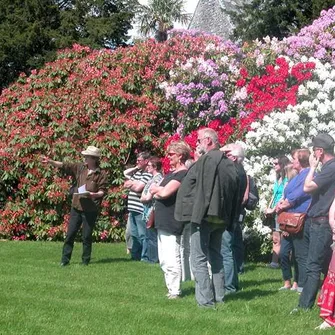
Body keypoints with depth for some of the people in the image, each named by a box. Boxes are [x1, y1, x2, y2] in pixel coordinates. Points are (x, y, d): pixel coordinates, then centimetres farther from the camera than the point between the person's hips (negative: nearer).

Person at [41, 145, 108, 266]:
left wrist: (93, 194, -23)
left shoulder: (101, 174, -4)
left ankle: (85, 260, 14)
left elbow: (103, 191, -5)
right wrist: (50, 161, -3)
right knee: (70, 234, 4)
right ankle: (65, 260, 10)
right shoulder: (80, 168, 8)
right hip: (76, 207, 4)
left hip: (91, 209, -4)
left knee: (87, 236, 2)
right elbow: (64, 166, 6)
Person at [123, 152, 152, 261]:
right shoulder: (136, 173, 16)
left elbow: (138, 188, -19)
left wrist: (131, 184, 0)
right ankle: (135, 255, 24)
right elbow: (126, 185, 21)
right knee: (134, 234, 15)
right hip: (133, 210, 9)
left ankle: (145, 257, 0)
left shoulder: (148, 174, -10)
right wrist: (133, 179, 4)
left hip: (141, 210, -9)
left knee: (142, 235, -5)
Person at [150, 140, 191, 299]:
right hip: (163, 222, 10)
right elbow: (154, 190, 13)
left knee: (171, 260, -10)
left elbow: (164, 192, -20)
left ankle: (174, 292, -6)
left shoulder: (183, 174, -12)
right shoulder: (170, 173, 19)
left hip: (172, 224, -10)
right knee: (164, 260, 13)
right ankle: (170, 288, 19)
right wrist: (161, 191, -7)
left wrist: (157, 189, 0)